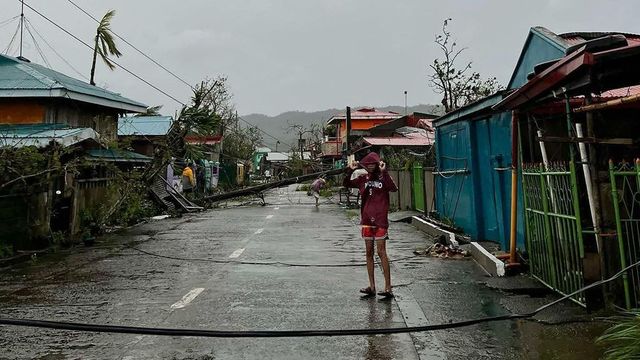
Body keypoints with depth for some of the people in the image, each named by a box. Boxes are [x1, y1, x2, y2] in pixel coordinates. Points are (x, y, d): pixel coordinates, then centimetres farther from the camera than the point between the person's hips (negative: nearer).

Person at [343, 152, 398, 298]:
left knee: (381, 252, -7)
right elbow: (346, 184, 8)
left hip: (380, 219, -5)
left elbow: (394, 188, -21)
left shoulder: (383, 178, -3)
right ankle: (372, 287, 15)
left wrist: (384, 172, -25)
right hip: (367, 219, 5)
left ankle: (388, 287, -1)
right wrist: (350, 170, -6)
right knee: (369, 252, 8)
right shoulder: (363, 178, 10)